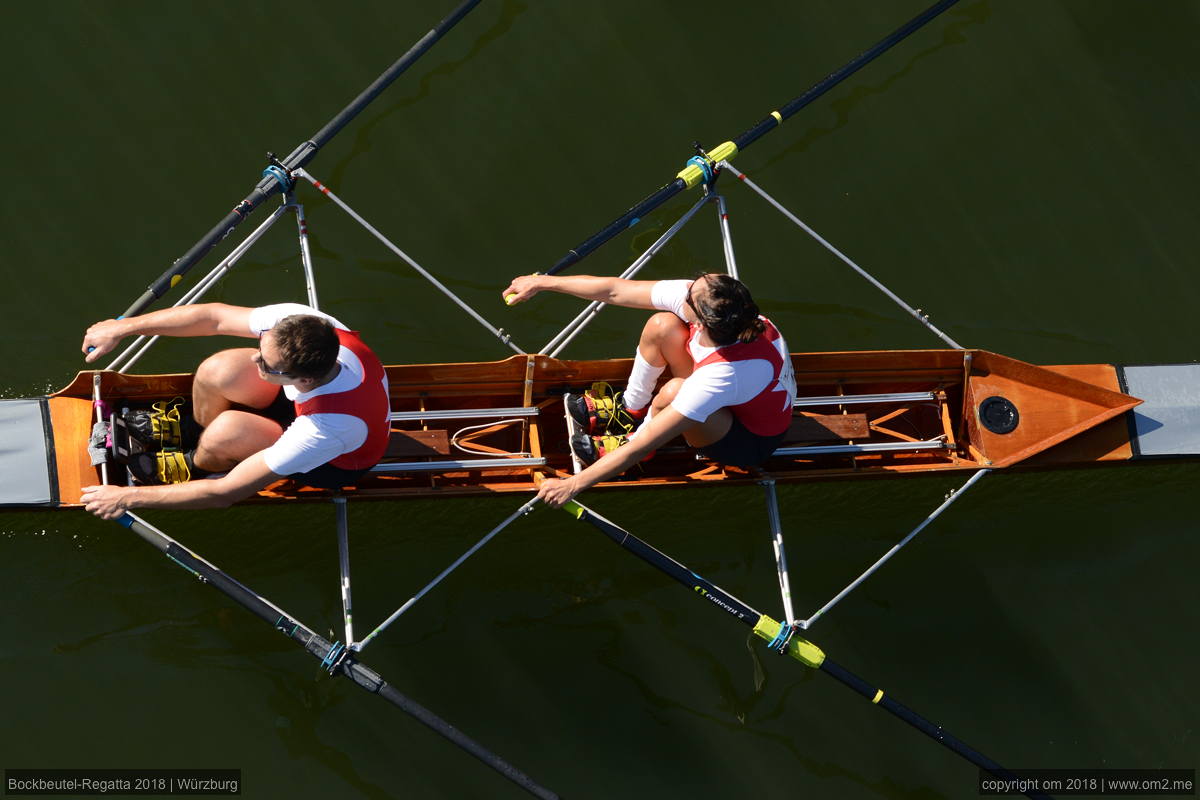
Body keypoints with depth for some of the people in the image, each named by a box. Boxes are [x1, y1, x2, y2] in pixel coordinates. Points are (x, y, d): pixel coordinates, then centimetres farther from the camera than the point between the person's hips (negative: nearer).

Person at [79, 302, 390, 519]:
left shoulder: (325, 428, -45)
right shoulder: (299, 320, -35)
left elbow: (226, 493, -37)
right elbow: (213, 316, -17)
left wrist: (128, 497, -30)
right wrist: (122, 328, -13)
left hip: (338, 461, -5)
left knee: (227, 431, -29)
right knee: (217, 370, -19)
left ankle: (195, 465, 10)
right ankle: (198, 431, 18)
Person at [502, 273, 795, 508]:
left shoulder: (723, 375, -43)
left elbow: (642, 447, -36)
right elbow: (614, 291, -13)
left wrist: (573, 485, -30)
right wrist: (542, 282, -7)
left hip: (754, 440, -7)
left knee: (673, 392, -35)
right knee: (661, 325, -12)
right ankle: (632, 408, 15)